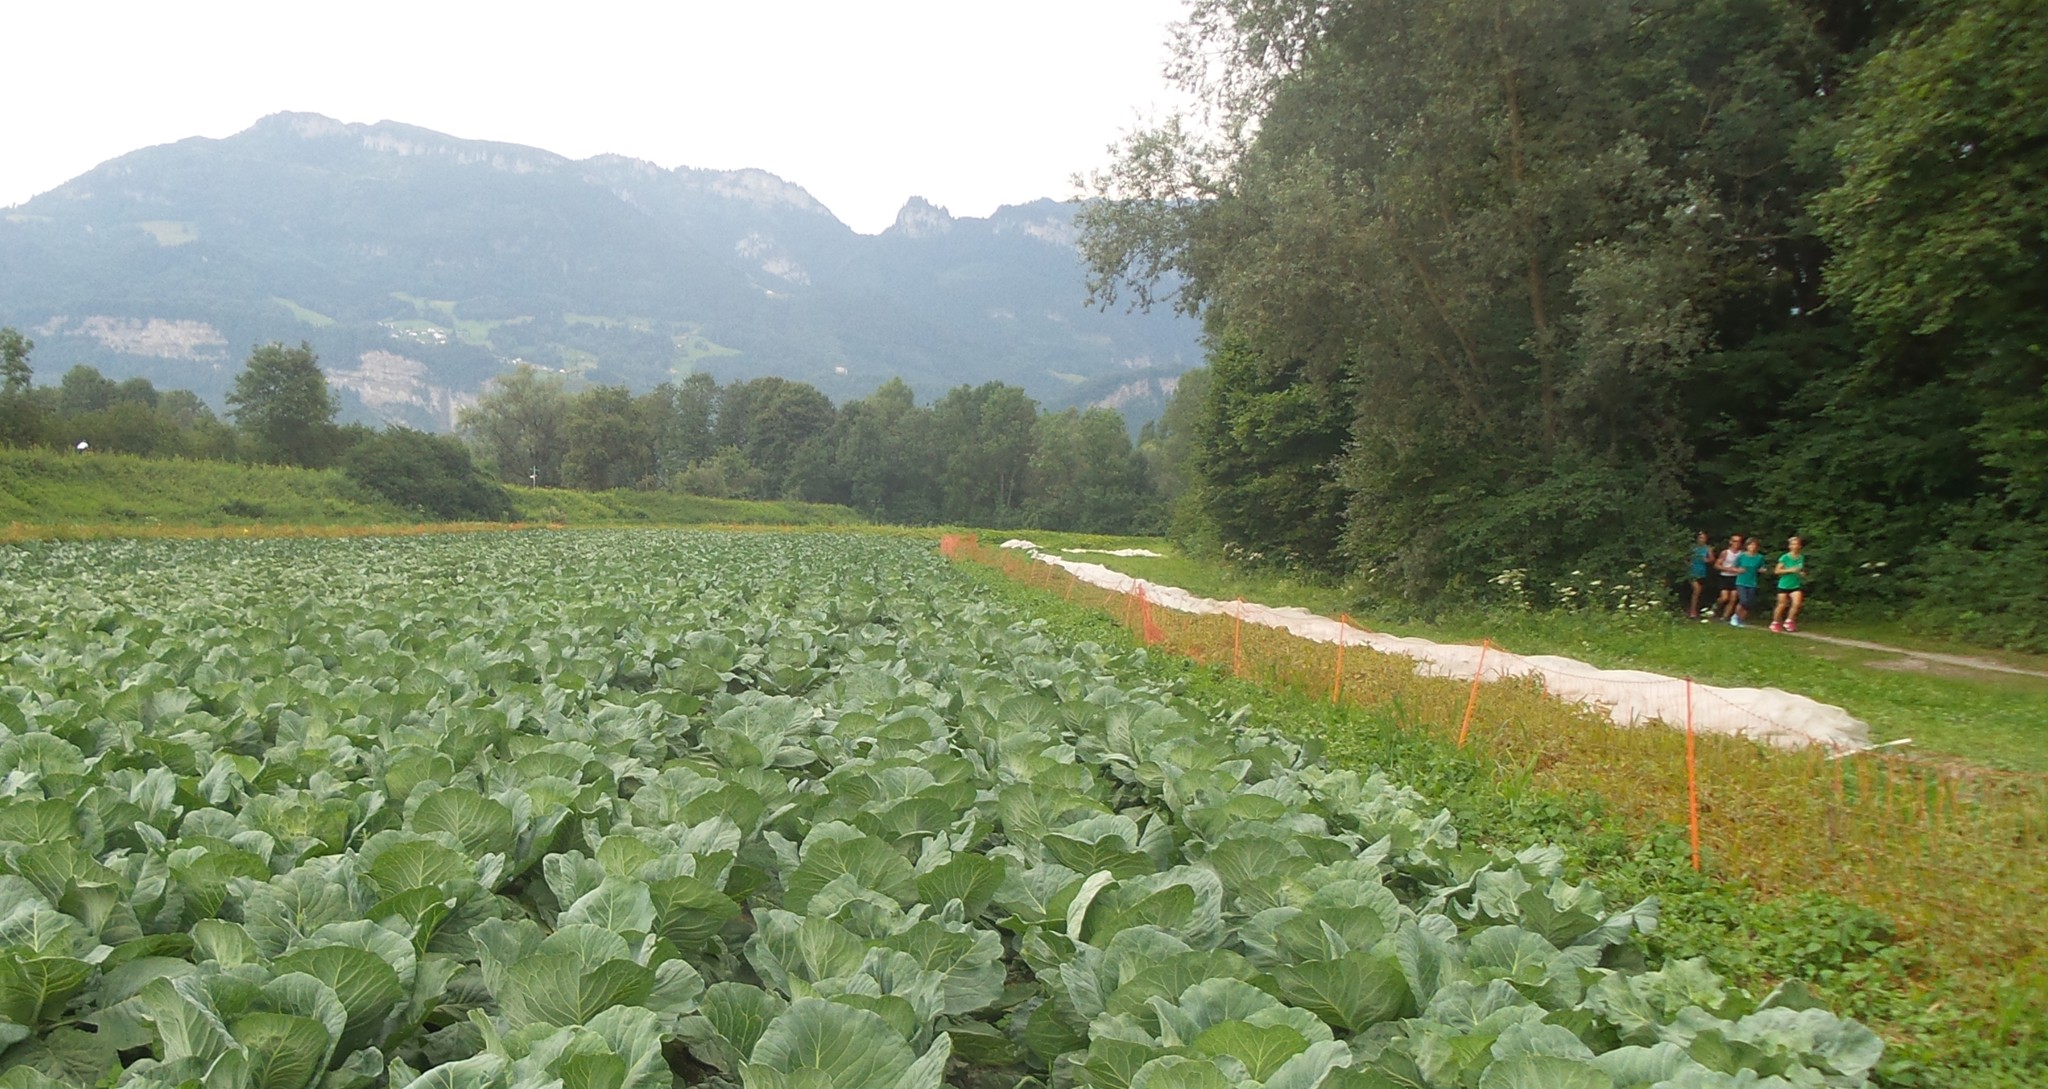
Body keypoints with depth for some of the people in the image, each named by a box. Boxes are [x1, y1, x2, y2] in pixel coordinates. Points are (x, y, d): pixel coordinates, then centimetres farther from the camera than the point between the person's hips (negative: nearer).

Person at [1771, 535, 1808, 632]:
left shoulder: (1801, 558, 2)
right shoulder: (1785, 557, -9)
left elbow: (1802, 570, 18)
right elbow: (1777, 570, -9)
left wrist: (1802, 574, -4)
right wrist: (1790, 570, -20)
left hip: (1796, 586, 3)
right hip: (1784, 585, -3)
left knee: (1797, 603, -16)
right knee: (1782, 605, 5)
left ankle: (1789, 621, 3)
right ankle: (1775, 623, 23)